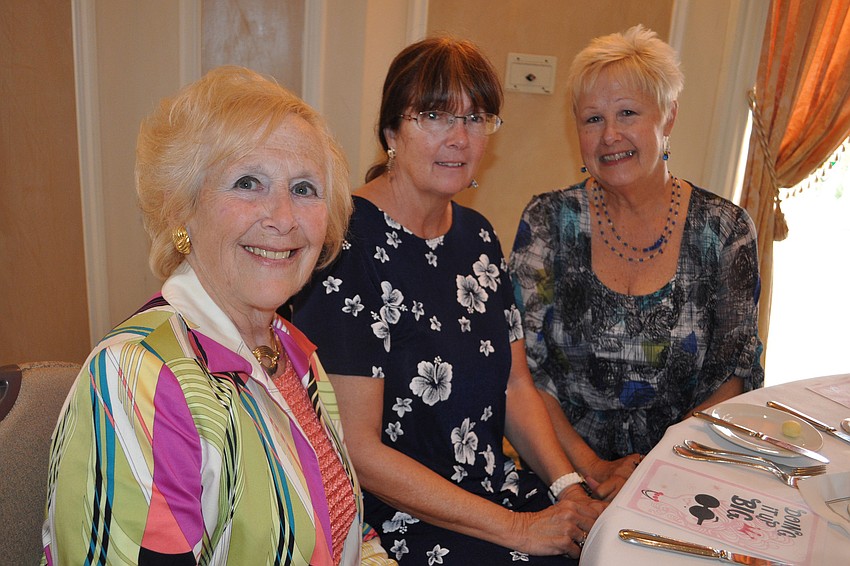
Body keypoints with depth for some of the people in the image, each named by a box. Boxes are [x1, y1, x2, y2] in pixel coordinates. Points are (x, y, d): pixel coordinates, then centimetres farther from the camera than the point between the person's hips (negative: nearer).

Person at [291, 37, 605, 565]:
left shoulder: (477, 235, 5)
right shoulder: (346, 248, -17)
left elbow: (516, 384, 10)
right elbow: (356, 449, -18)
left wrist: (570, 488, -5)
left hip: (497, 485, 6)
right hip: (391, 520, -6)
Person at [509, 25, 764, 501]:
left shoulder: (724, 229, 1)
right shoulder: (550, 221, -1)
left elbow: (737, 376, 1)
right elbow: (521, 364, -4)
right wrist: (591, 467, -12)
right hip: (563, 476, -1)